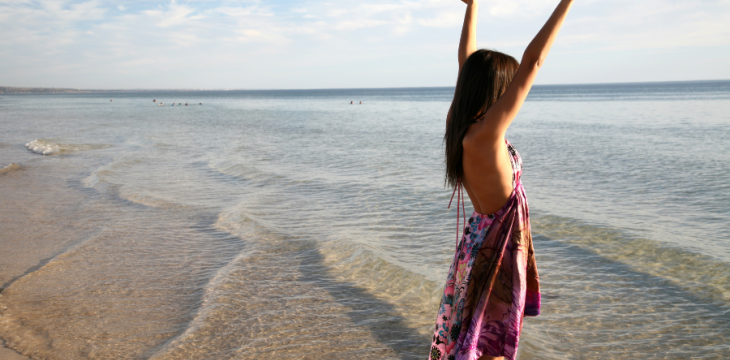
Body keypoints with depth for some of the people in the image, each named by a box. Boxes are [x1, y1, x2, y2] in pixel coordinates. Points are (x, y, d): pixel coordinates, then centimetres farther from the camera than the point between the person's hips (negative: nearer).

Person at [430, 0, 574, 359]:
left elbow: (466, 58, 6)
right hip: (498, 251, -8)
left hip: (479, 240, 8)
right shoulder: (483, 135, -28)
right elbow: (532, 62, -30)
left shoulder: (456, 123, -6)